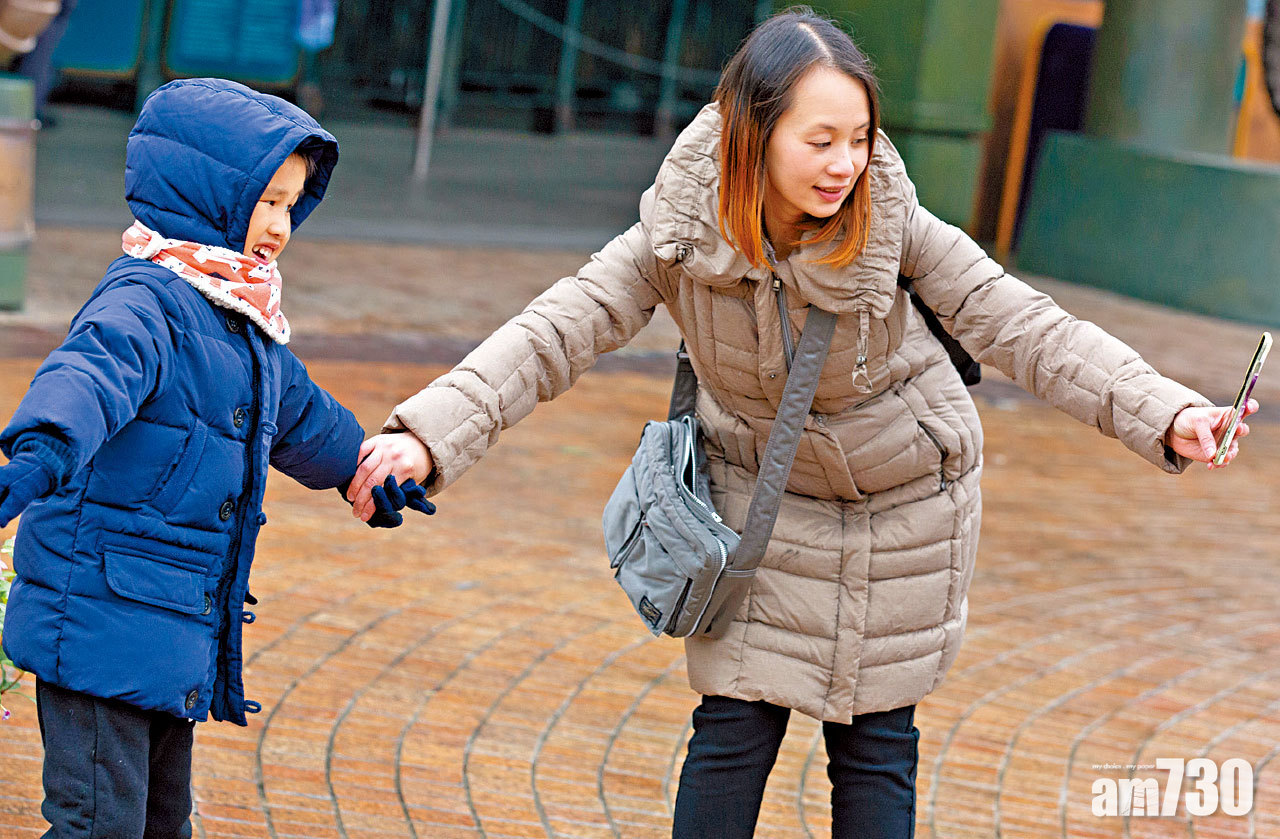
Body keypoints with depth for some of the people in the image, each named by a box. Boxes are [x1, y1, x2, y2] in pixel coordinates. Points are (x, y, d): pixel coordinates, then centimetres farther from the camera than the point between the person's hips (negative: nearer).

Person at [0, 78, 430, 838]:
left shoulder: (242, 324, 16)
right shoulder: (148, 300, -16)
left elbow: (301, 417, 36)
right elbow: (90, 372, -37)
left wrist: (365, 469, 51)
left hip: (176, 633, 10)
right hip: (102, 622, -10)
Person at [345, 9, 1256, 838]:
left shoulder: (891, 222, -24)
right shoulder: (679, 236, -23)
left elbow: (1025, 327, -23)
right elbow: (551, 337, -27)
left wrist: (1166, 416, -35)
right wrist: (425, 436, -41)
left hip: (903, 499, 0)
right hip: (762, 491, 0)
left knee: (875, 738, 8)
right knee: (735, 724, 2)